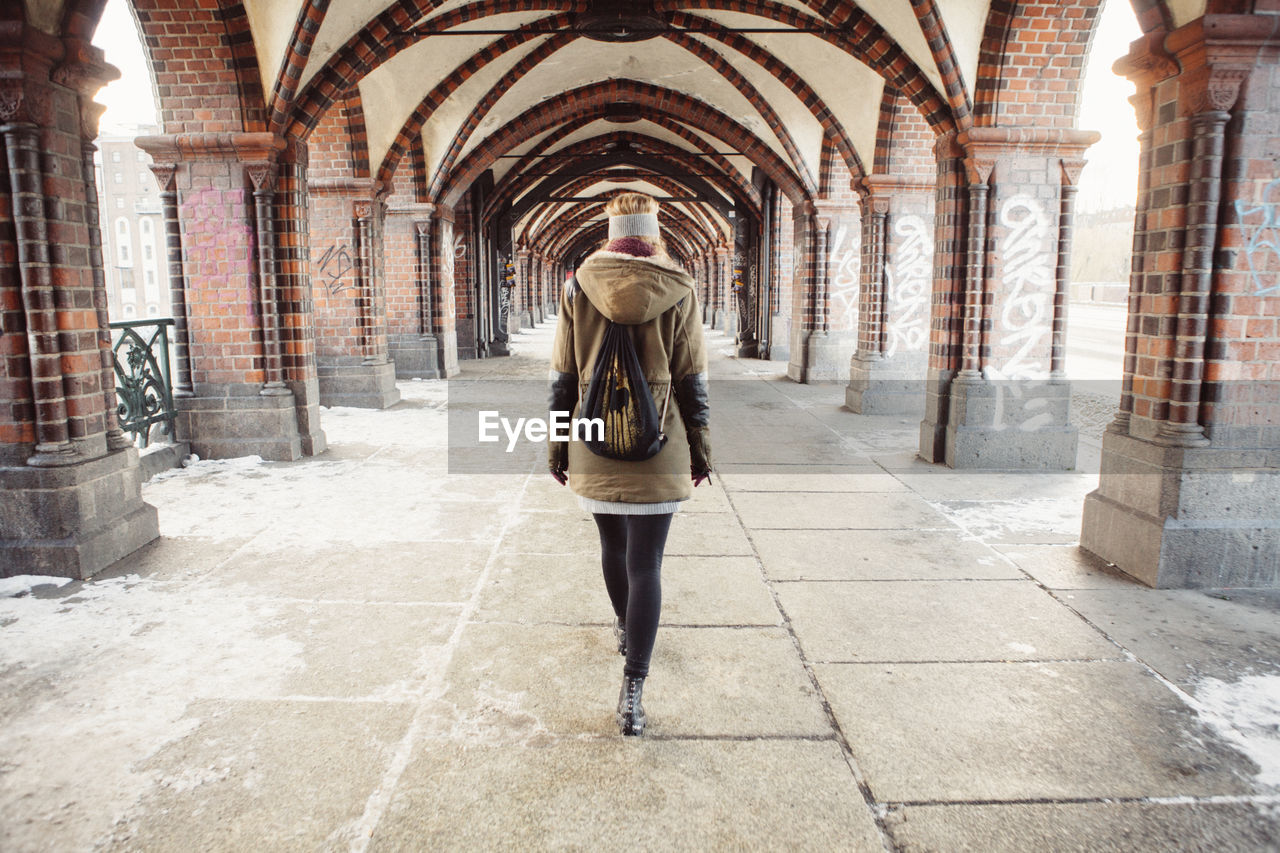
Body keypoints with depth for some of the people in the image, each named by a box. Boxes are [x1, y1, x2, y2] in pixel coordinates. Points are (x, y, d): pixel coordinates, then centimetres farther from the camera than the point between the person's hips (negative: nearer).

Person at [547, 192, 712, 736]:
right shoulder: (679, 291, -4)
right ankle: (633, 687, -1)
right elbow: (693, 381, -2)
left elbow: (562, 377, 1)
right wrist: (700, 451, 8)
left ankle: (624, 628, 47)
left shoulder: (579, 288, -1)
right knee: (645, 564, 1)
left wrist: (556, 448, 9)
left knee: (612, 544, 23)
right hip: (658, 453, -2)